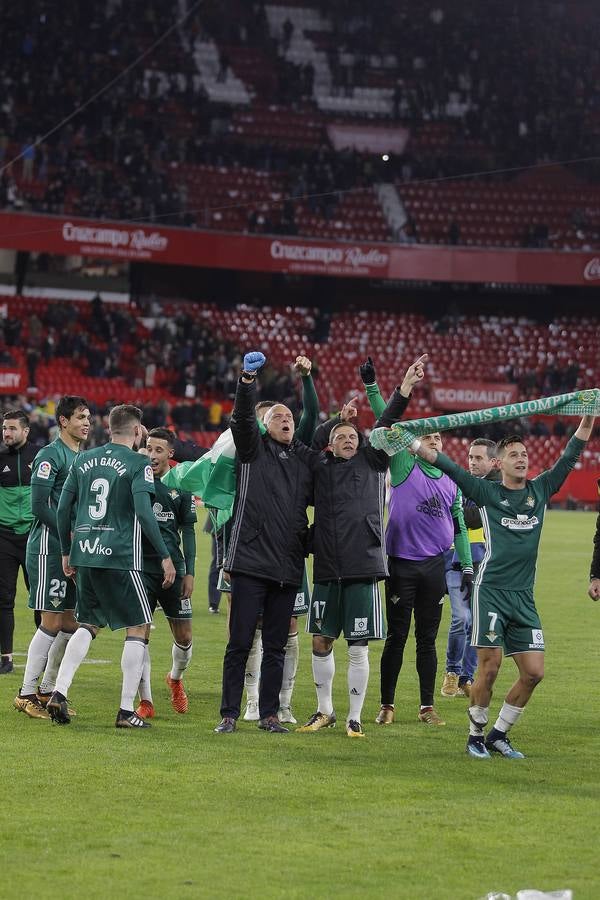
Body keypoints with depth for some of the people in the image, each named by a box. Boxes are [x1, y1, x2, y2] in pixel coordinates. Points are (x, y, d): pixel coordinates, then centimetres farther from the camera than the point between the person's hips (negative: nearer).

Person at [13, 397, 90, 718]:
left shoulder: (82, 458, 17)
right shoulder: (50, 455, -10)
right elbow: (39, 505, -17)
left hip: (72, 550, 9)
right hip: (49, 548, -9)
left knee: (69, 624, 8)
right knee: (52, 622, -9)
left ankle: (46, 691, 17)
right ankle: (26, 694, -2)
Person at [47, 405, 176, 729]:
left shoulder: (84, 459, 11)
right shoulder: (138, 463, -6)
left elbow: (63, 508, 11)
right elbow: (143, 512, -17)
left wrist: (66, 552, 20)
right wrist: (165, 556, -12)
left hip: (84, 554, 6)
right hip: (120, 556, -6)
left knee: (88, 625, 18)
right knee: (137, 628, 5)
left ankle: (59, 693, 1)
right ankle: (126, 711, 0)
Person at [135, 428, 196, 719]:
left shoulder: (180, 485, 4)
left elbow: (187, 530, 8)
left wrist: (189, 571, 2)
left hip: (173, 568, 2)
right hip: (140, 566, -2)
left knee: (184, 636, 5)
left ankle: (176, 678, 36)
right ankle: (145, 701, -1)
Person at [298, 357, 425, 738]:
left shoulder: (371, 462, 7)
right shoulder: (320, 467, 11)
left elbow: (386, 425, -2)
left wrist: (405, 388, -12)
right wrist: (341, 418, 11)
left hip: (363, 567, -3)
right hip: (327, 568, 3)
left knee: (359, 649, 0)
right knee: (321, 642, 7)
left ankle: (355, 717, 9)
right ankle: (325, 711, 23)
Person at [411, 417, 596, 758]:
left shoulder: (540, 490, 13)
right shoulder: (488, 492, 3)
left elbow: (571, 456, 13)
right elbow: (449, 467, -5)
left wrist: (588, 419, 4)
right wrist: (410, 442, -14)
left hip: (524, 596, 4)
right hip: (491, 591, -4)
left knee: (534, 672, -1)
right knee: (490, 667, -9)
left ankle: (499, 735, 15)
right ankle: (476, 735, 9)